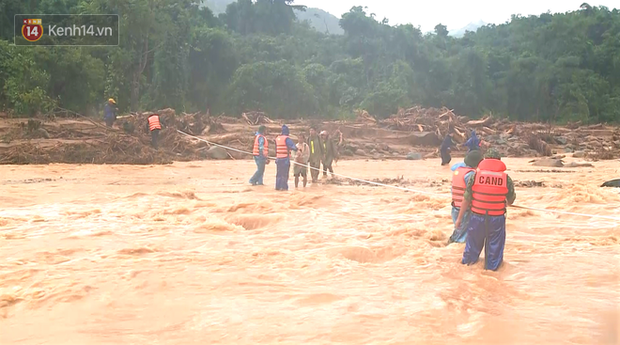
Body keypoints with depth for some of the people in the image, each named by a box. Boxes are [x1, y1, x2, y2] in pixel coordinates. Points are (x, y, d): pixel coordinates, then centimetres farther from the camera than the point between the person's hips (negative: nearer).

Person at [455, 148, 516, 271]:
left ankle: (467, 264, 30)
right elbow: (511, 201, 8)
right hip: (497, 219, -1)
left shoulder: (474, 175, -6)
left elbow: (466, 199, -4)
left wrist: (460, 218, 3)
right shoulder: (506, 178, -4)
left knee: (473, 244, 16)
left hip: (477, 217, 1)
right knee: (494, 247, 13)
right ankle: (492, 268, 21)